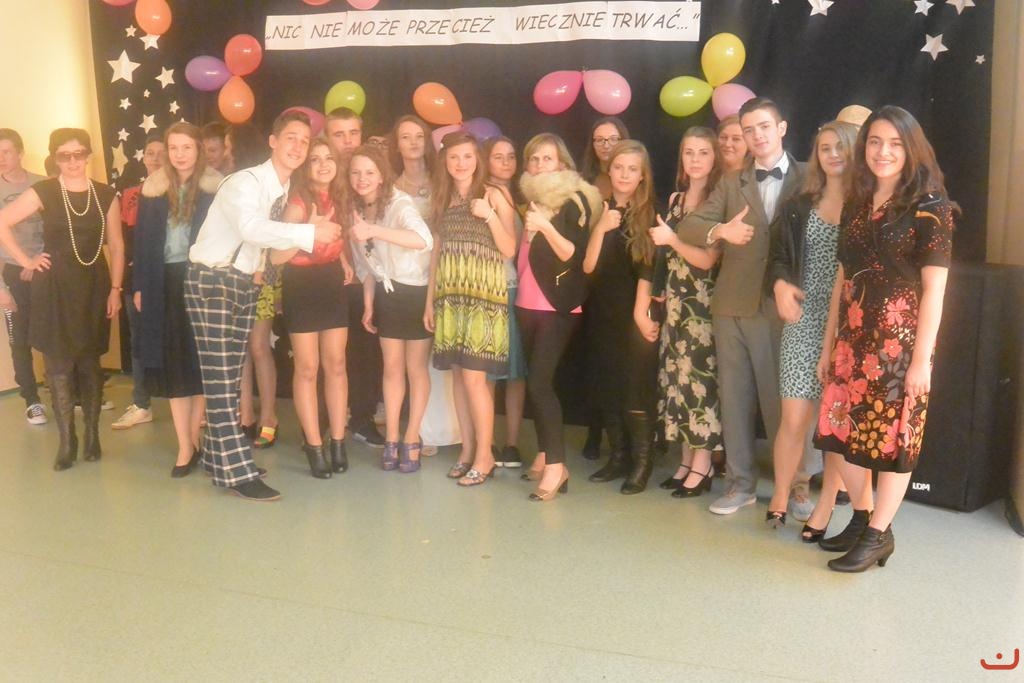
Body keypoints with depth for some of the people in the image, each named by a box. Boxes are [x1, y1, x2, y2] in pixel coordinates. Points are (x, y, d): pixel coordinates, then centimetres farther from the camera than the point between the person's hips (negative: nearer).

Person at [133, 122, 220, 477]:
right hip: (165, 285, 3)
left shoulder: (215, 188, -1)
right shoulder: (154, 188, 8)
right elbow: (143, 241, 9)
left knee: (202, 363, 3)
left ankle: (193, 437, 15)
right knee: (172, 365, 2)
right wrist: (139, 286, 5)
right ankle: (186, 446, 7)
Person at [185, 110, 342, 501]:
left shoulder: (285, 189, 7)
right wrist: (310, 232, -39)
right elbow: (251, 228, -39)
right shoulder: (246, 183, -20)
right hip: (210, 280, -8)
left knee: (230, 377, 13)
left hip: (244, 282, 8)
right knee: (220, 379, -7)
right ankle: (237, 472, -6)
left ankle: (218, 456, 25)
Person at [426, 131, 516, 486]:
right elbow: (436, 252, 15)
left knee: (474, 377, -8)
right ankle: (467, 450, 17)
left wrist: (489, 215, -20)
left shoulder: (493, 196, -2)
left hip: (484, 298, -5)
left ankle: (485, 456, 4)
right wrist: (430, 300, 13)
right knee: (458, 376, 7)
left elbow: (509, 250, -8)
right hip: (450, 299, 5)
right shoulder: (442, 200, 12)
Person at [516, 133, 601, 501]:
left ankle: (557, 466, -13)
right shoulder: (530, 198, 15)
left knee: (539, 381, -16)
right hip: (527, 304, 7)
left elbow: (574, 256, -16)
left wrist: (546, 227, -27)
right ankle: (543, 455, 15)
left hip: (558, 306, -7)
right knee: (534, 381, 6)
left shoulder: (574, 201, -5)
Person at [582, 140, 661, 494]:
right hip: (602, 314, 4)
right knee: (605, 387, 8)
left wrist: (642, 312, -13)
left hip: (636, 315, -4)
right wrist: (600, 228, -15)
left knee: (637, 388, -4)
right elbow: (588, 266, -2)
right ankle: (618, 456, 21)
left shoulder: (649, 215, -3)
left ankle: (642, 462, 9)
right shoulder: (599, 210, 6)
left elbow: (647, 268, -7)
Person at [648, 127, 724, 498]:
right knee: (678, 377, 8)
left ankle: (702, 467, 4)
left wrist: (671, 239, -15)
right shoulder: (675, 198, 13)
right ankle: (685, 461, 17)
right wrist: (664, 295, 12)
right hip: (676, 301, 7)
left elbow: (708, 259, -13)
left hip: (703, 303, -7)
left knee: (700, 376, -5)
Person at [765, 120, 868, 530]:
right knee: (795, 419, -1)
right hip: (804, 322, 2)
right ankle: (780, 497, 20)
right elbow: (778, 257, 9)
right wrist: (780, 284, -13)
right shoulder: (799, 206, 10)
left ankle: (825, 507, 18)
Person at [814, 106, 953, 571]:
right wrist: (829, 345, 12)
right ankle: (861, 520, 26)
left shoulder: (929, 207, -7)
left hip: (900, 340, -6)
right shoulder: (856, 205, 10)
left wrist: (922, 358, -14)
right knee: (846, 431, 9)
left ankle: (878, 535, 15)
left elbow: (934, 289, -10)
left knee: (893, 437, 3)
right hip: (854, 339, 6)